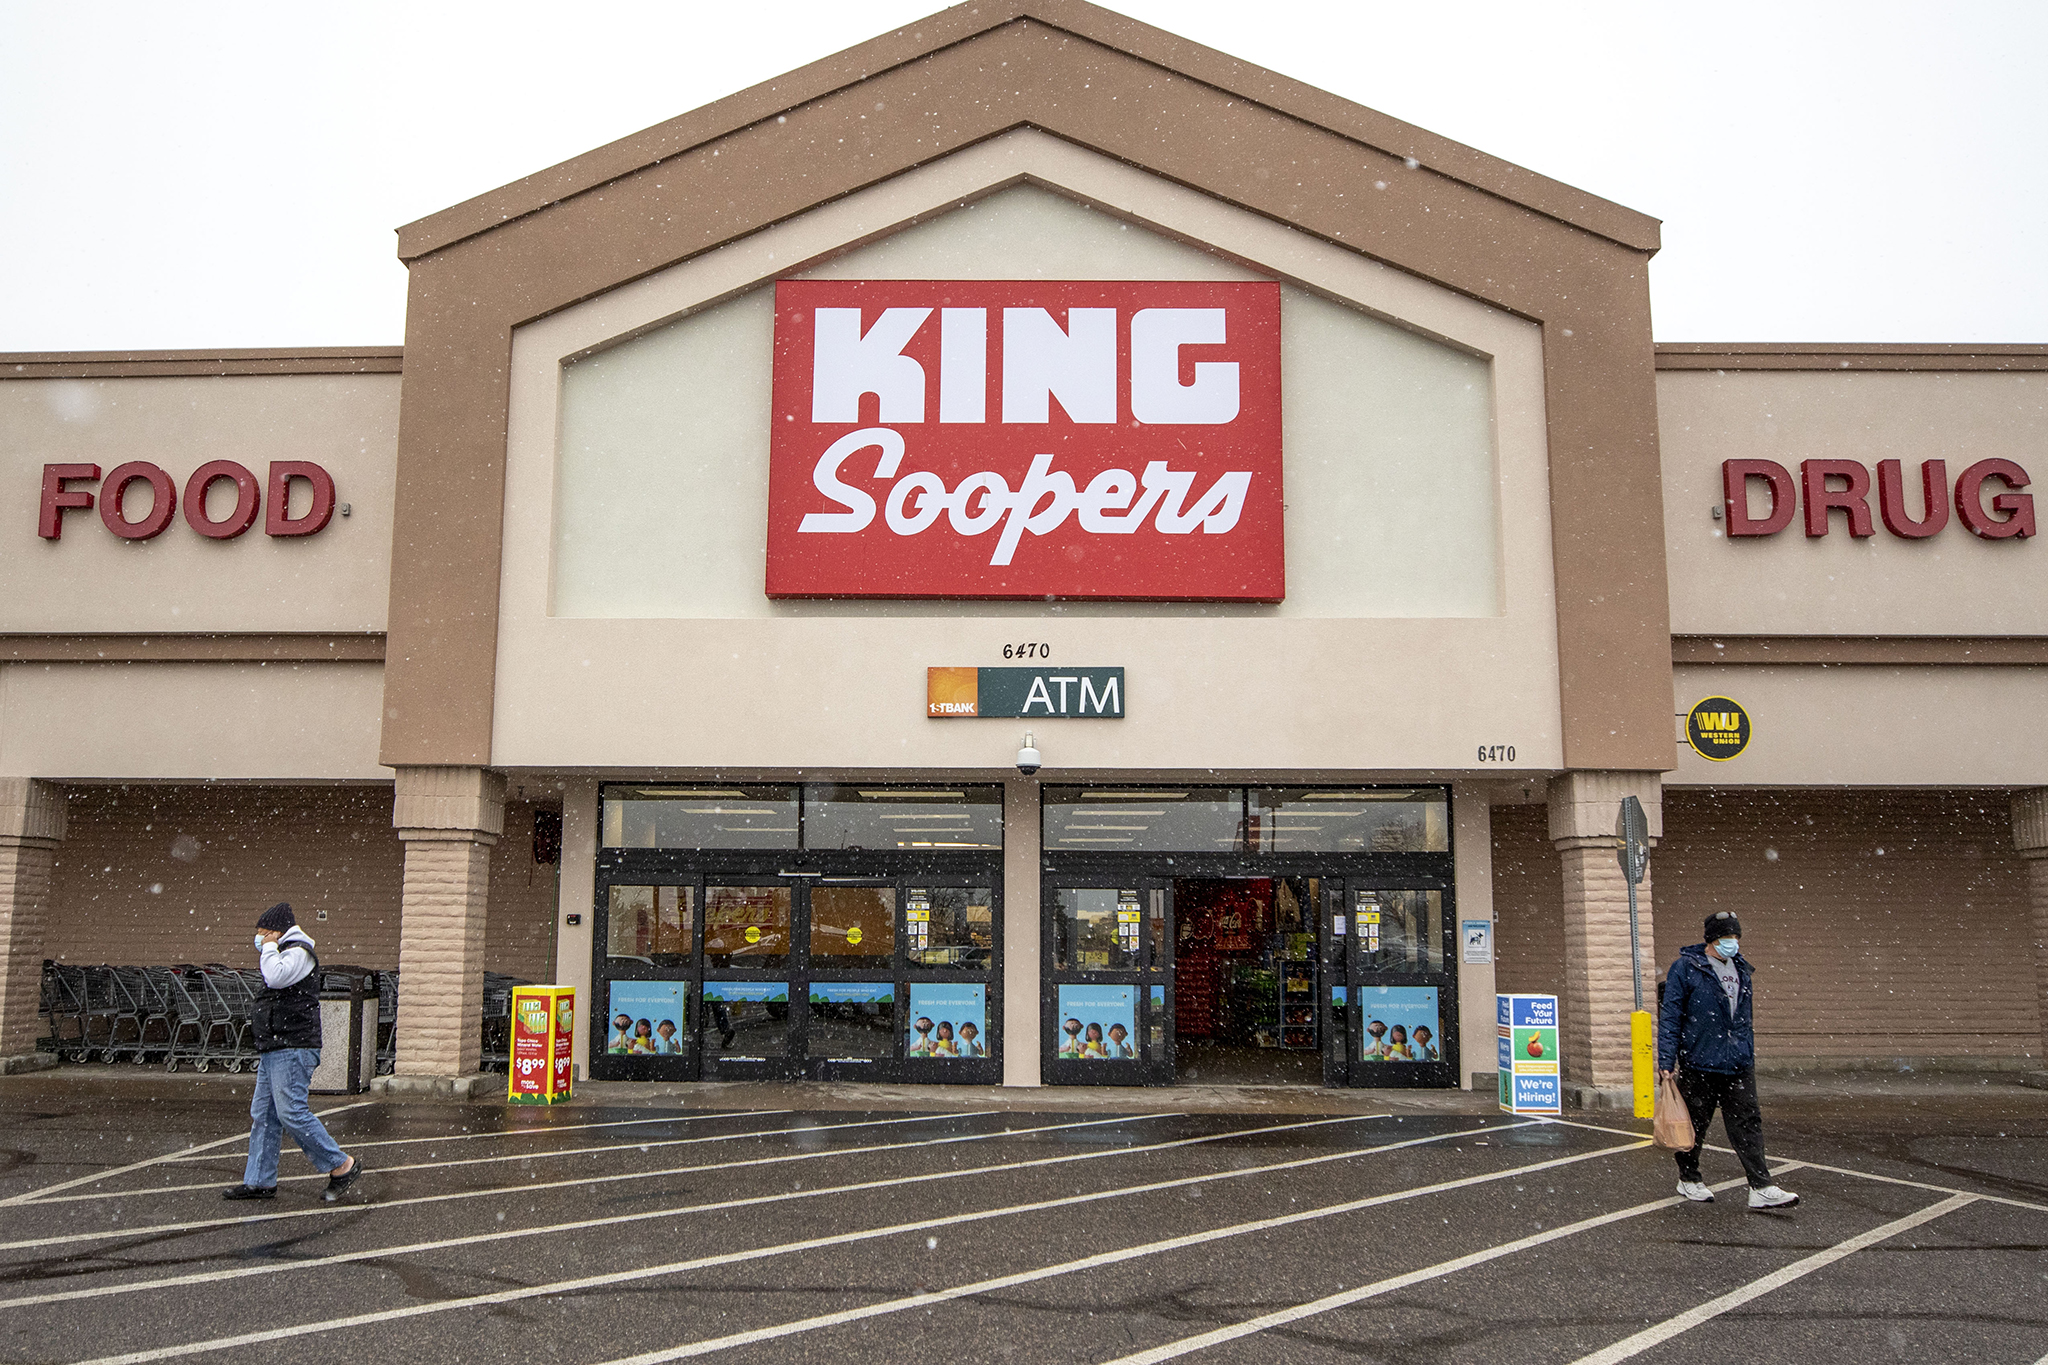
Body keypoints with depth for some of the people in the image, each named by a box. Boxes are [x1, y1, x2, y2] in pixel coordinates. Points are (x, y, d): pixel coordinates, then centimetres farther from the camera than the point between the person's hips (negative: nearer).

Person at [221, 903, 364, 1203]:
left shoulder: (299, 953, -7)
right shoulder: (285, 955, 24)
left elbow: (276, 977, -25)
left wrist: (269, 947, -12)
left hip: (292, 1051, -10)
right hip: (273, 1052, 10)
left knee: (291, 1112, -14)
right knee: (263, 1115, 9)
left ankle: (342, 1166, -8)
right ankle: (259, 1181, 13)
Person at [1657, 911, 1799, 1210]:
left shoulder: (1740, 967, 11)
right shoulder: (1685, 968, -9)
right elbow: (1670, 1018, -9)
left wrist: (1748, 1051, 21)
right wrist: (1666, 1062, -13)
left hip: (1739, 1064, 5)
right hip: (1699, 1064, -5)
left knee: (1747, 1123, 1)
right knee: (1695, 1124, 7)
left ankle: (1761, 1188, 1)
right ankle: (1688, 1179, 23)